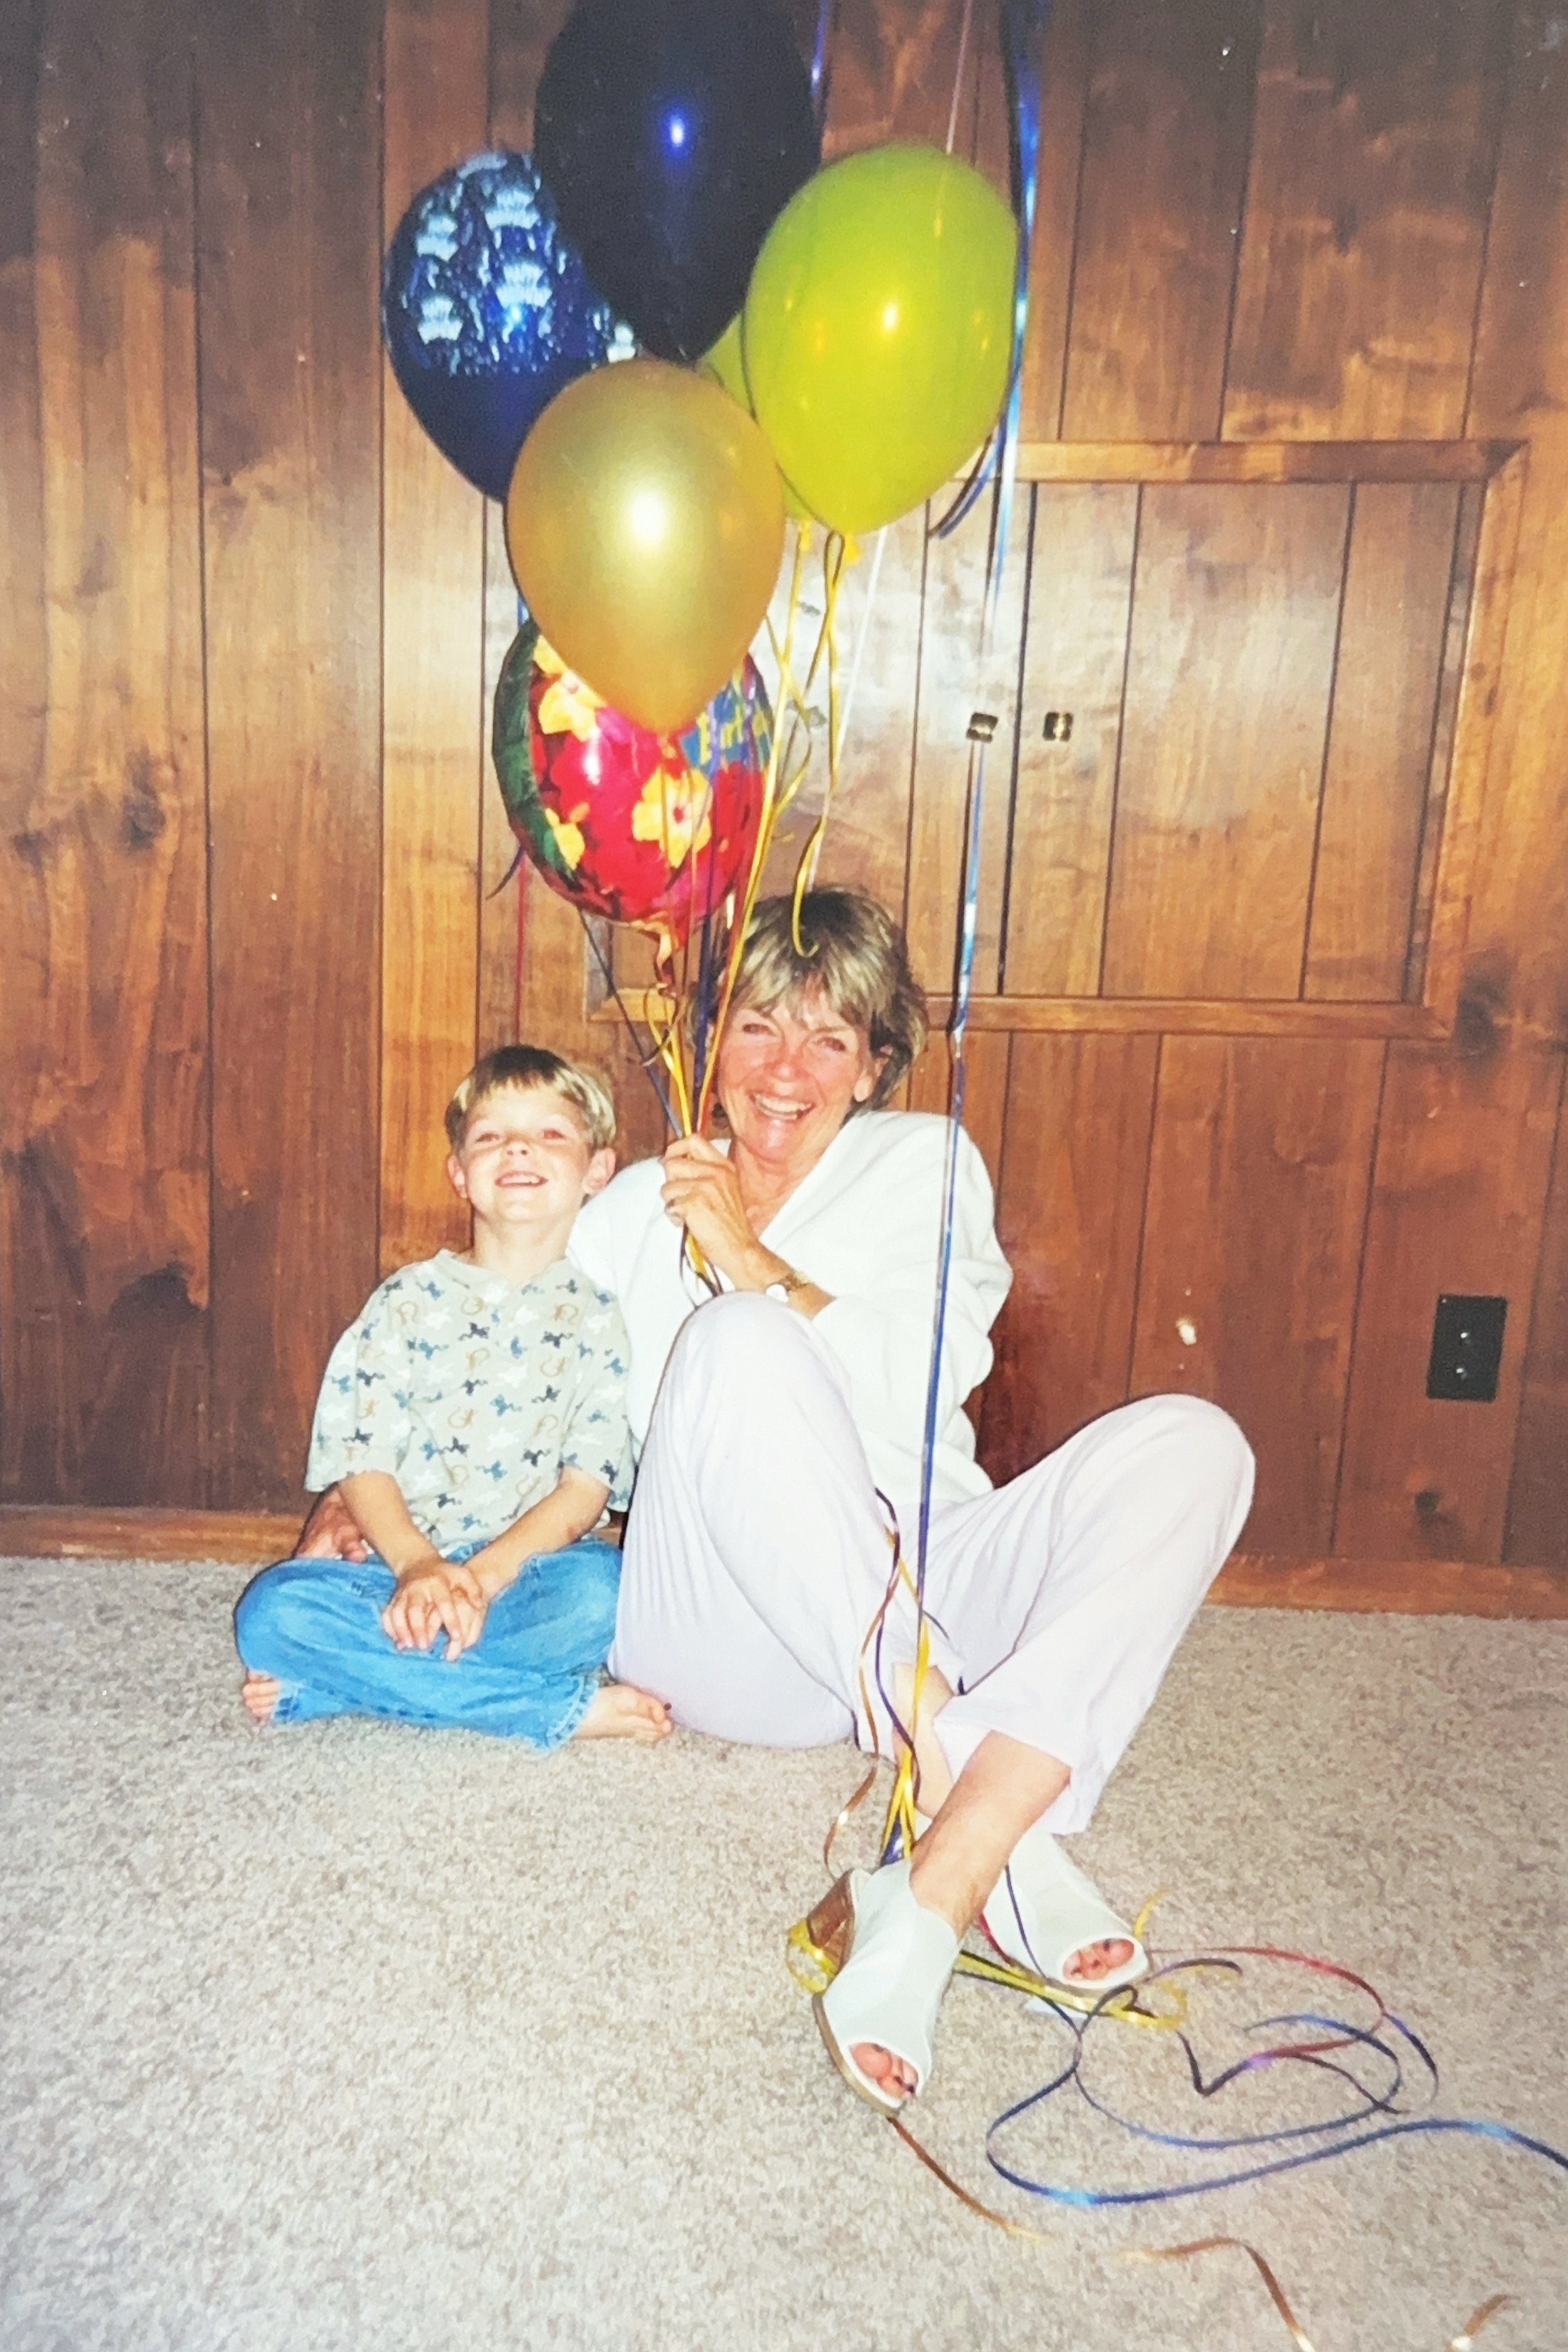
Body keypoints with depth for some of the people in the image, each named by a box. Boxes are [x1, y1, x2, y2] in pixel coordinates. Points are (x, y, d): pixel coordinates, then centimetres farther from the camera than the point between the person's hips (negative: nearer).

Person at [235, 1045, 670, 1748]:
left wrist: (484, 1574, -19)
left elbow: (587, 1487, -3)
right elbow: (362, 1463, 0)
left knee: (603, 1589, -34)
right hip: (403, 1566, 2)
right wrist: (419, 1565, -18)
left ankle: (330, 1688, -25)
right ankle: (565, 1708, -28)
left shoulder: (596, 1318, 6)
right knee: (274, 1608, -28)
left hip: (531, 1567, -1)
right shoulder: (409, 1300, 9)